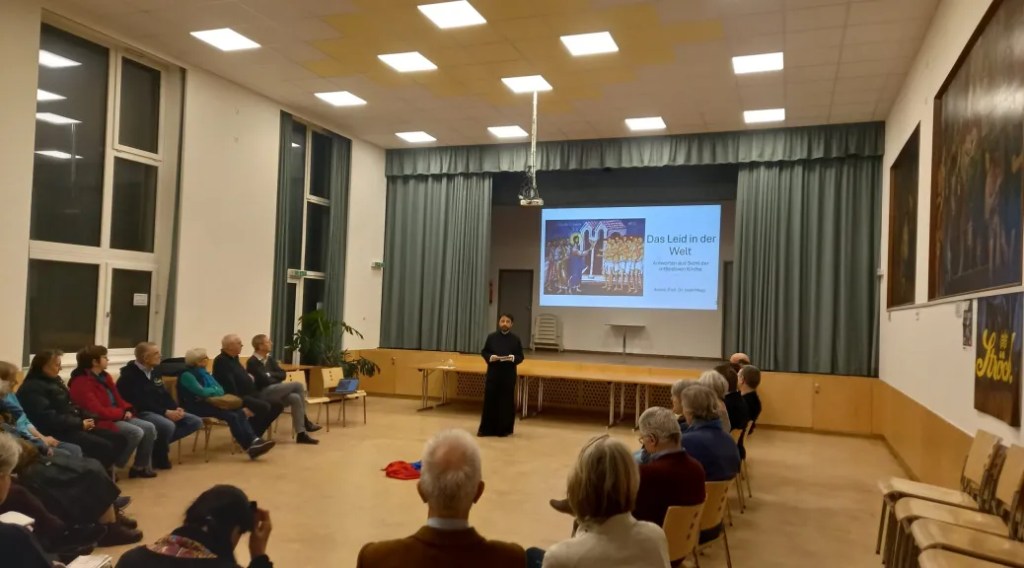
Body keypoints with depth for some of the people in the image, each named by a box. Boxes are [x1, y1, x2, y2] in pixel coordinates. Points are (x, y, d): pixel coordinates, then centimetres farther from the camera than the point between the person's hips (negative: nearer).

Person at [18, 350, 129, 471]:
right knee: (104, 447, -25)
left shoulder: (55, 381, 17)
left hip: (72, 427, 10)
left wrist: (88, 418, 0)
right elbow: (49, 419, -22)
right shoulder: (32, 389, -12)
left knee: (119, 439, -2)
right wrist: (80, 423, -17)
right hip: (57, 433, -10)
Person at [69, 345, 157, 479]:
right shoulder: (81, 383, -17)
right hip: (100, 421, -9)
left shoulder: (104, 376, 12)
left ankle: (140, 467, 5)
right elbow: (97, 411, -24)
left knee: (149, 428, -5)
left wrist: (127, 410, -1)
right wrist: (122, 413, -15)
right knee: (136, 432, -26)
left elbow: (117, 398, 19)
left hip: (117, 416, 9)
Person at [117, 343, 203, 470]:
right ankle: (159, 455, -8)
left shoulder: (153, 372, 16)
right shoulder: (129, 375, -11)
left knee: (196, 422, -4)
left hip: (160, 412, 9)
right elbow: (140, 403, -21)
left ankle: (159, 443, -7)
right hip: (141, 413, -9)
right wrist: (165, 412, -25)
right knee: (168, 425, -38)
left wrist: (176, 408, -5)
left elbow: (164, 394, 15)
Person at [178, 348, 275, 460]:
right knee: (231, 416, -26)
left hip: (208, 403, 8)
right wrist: (214, 390, -2)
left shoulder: (204, 373, 17)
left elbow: (220, 389, 9)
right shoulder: (187, 375, -9)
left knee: (240, 412, -18)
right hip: (196, 407, -8)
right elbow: (201, 392, -21)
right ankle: (250, 447, -25)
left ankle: (254, 440, -34)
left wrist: (210, 391, -12)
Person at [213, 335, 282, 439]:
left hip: (248, 394, 10)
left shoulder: (234, 358, 17)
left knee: (278, 405, 1)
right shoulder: (221, 361, -13)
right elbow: (229, 384, -21)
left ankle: (256, 433, 9)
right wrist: (240, 401, -21)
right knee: (264, 406, -31)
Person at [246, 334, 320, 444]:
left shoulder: (270, 359, 15)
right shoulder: (252, 362, -11)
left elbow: (282, 375, 9)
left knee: (296, 398, -21)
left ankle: (301, 434, -18)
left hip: (274, 390, 8)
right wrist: (276, 377, -1)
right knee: (298, 385, -20)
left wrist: (270, 375, -9)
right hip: (263, 393, -8)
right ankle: (305, 422, -10)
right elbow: (265, 380, -19)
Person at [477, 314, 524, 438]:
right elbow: (483, 352, 8)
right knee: (489, 400, 1)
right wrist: (490, 357, -12)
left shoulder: (516, 339, 2)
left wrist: (513, 358, -16)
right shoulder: (491, 337, 4)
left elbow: (521, 357, 5)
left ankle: (505, 429, 13)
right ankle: (486, 428, 9)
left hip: (509, 374, 0)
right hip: (493, 373, 1)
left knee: (506, 402, 3)